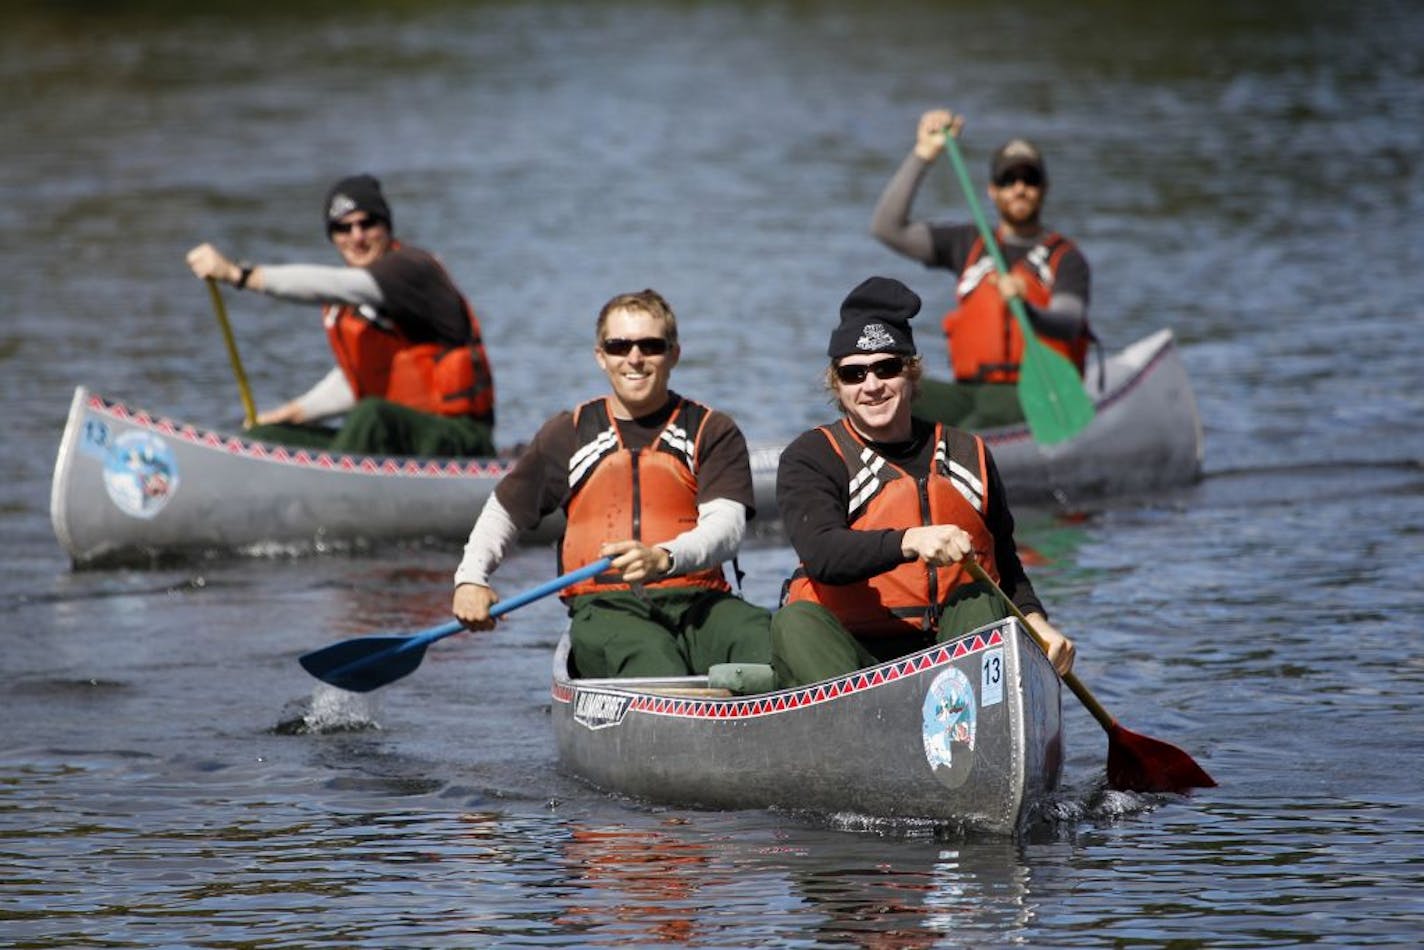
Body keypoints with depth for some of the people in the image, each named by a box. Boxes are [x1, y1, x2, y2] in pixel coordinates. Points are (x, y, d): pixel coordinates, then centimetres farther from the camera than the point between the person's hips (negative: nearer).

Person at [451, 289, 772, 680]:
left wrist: (665, 558, -24)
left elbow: (726, 525, -3)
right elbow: (502, 511, 30)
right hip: (603, 607, 0)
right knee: (649, 657, -38)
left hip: (696, 600, 0)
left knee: (764, 639, -36)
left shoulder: (713, 432, 12)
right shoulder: (567, 435, 19)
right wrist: (470, 579, 11)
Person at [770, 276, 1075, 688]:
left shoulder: (968, 454, 14)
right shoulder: (812, 458, 2)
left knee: (978, 602, -26)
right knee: (794, 624, -32)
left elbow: (1004, 562, 27)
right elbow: (819, 553, -19)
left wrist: (1034, 621, 6)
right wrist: (910, 543, -35)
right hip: (848, 658, -3)